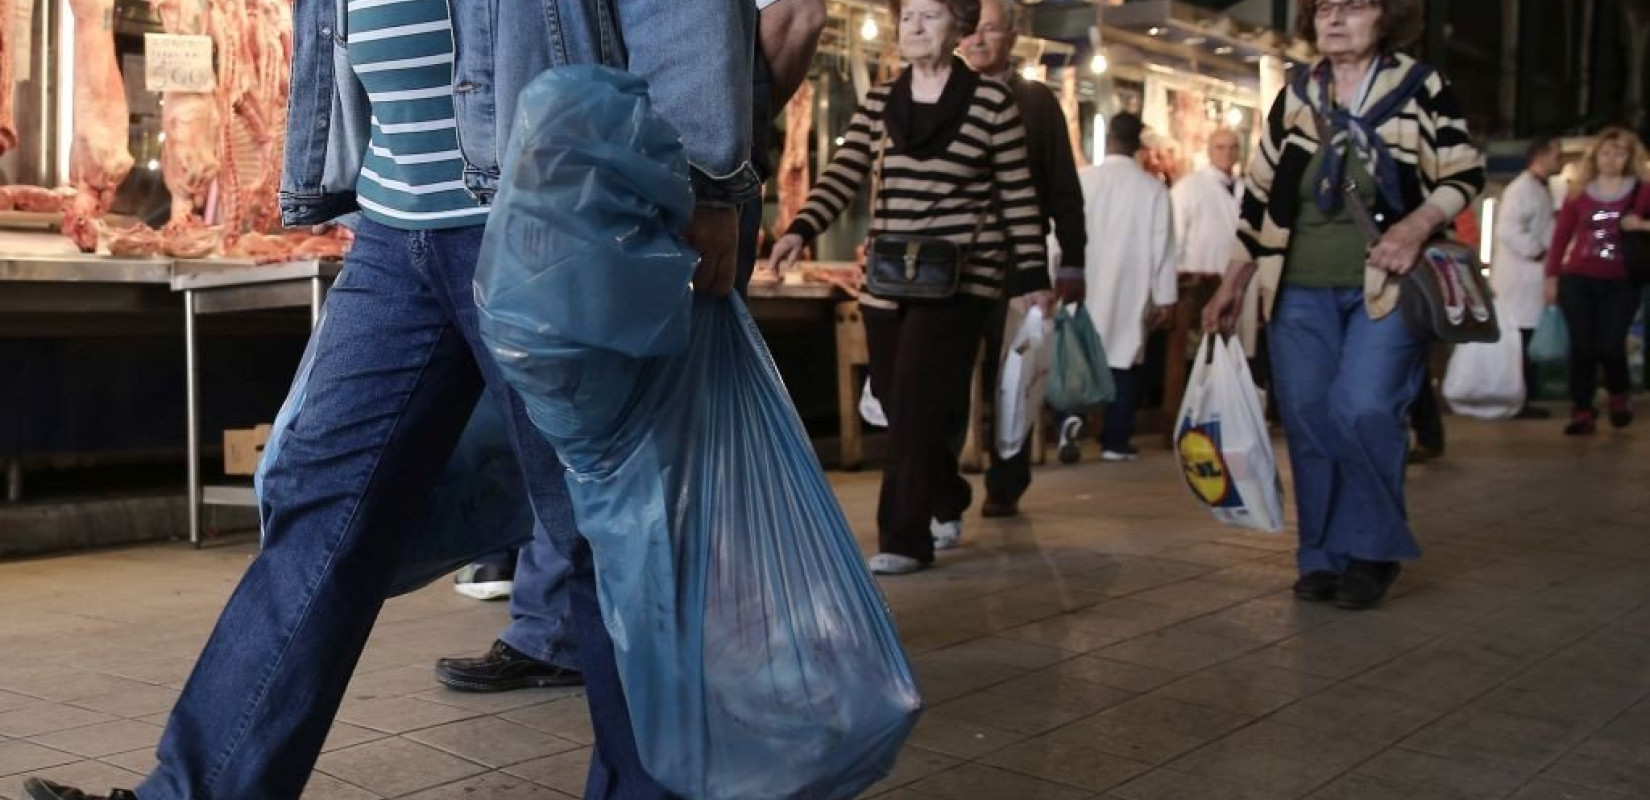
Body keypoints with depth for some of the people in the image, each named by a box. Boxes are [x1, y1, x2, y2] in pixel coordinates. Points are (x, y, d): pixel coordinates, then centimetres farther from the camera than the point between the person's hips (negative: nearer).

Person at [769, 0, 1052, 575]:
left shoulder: (991, 101, -2)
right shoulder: (877, 102, 10)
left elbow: (1017, 195, 0)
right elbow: (843, 176, 2)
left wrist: (1034, 275, -1)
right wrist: (800, 230, -14)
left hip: (961, 277, -5)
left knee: (918, 403, -13)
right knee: (895, 400, 11)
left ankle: (905, 538, -5)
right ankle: (947, 504, 34)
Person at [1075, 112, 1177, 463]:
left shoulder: (1081, 180, -8)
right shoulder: (1153, 187, -5)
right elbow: (1162, 246, -3)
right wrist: (1165, 297, 4)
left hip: (1084, 289, 0)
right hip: (1130, 292, 0)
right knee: (1124, 361, 7)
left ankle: (1072, 415, -12)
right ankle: (1115, 442, 9)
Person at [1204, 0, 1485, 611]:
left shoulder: (1421, 89, -1)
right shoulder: (1294, 97, 8)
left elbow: (1466, 174, 3)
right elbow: (1260, 194, 13)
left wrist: (1419, 223, -17)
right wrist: (1232, 284, 12)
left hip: (1386, 286, -3)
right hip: (1300, 291, 3)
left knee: (1362, 409, -17)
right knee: (1308, 422, 1)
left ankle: (1372, 550, 2)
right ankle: (1322, 557, 15)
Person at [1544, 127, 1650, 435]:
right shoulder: (1579, 192, 7)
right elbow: (1561, 236, 7)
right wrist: (1552, 276, 3)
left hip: (1620, 283, -1)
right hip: (1578, 279, 1)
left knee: (1610, 346, -10)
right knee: (1581, 346, -2)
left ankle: (1619, 395, 20)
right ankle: (1582, 411, 6)